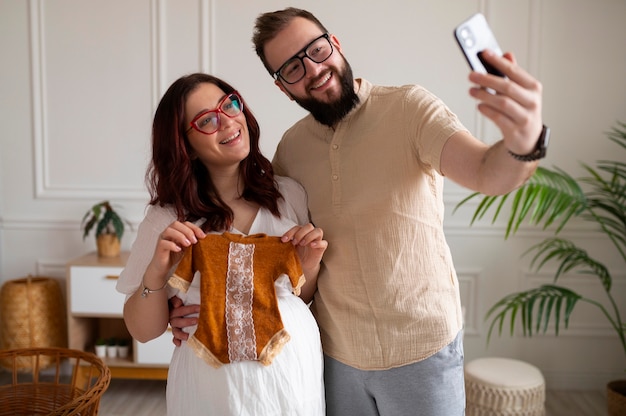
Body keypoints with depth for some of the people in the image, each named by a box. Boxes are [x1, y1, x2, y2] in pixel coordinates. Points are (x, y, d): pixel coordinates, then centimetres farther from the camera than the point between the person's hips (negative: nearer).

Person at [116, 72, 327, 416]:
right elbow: (143, 331, -5)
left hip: (295, 372, 3)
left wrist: (310, 268, -11)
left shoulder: (289, 195, -3)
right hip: (213, 387, -2)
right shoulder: (168, 219, -8)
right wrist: (156, 272, -20)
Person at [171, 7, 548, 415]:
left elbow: (486, 172, -28)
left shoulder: (409, 108, -12)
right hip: (335, 351, 3)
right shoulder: (290, 149, 0)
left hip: (423, 347, -3)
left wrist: (524, 144, -50)